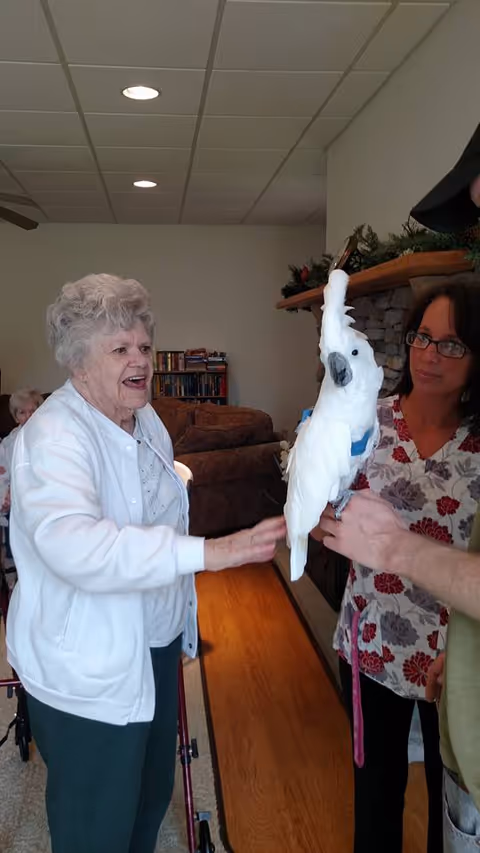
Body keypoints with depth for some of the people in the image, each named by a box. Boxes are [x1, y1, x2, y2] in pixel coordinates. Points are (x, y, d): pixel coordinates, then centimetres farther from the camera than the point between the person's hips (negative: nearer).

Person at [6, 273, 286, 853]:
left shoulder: (146, 418, 2)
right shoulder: (53, 435, -25)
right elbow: (73, 545, -43)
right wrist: (208, 552, -49)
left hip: (156, 644, 8)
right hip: (88, 672, -8)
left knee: (152, 798, 26)